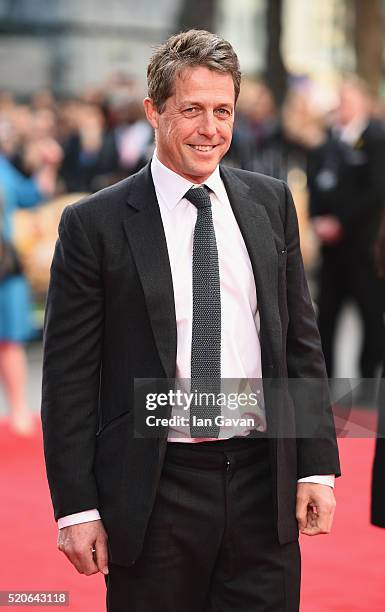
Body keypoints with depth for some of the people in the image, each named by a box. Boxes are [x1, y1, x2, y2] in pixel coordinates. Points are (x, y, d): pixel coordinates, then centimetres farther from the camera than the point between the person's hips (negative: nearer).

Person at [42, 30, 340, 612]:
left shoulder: (271, 203, 8)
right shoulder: (94, 225, -4)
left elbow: (301, 339, 11)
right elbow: (68, 377, -3)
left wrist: (318, 466, 4)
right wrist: (76, 507, -7)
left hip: (262, 482, 3)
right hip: (155, 495, -3)